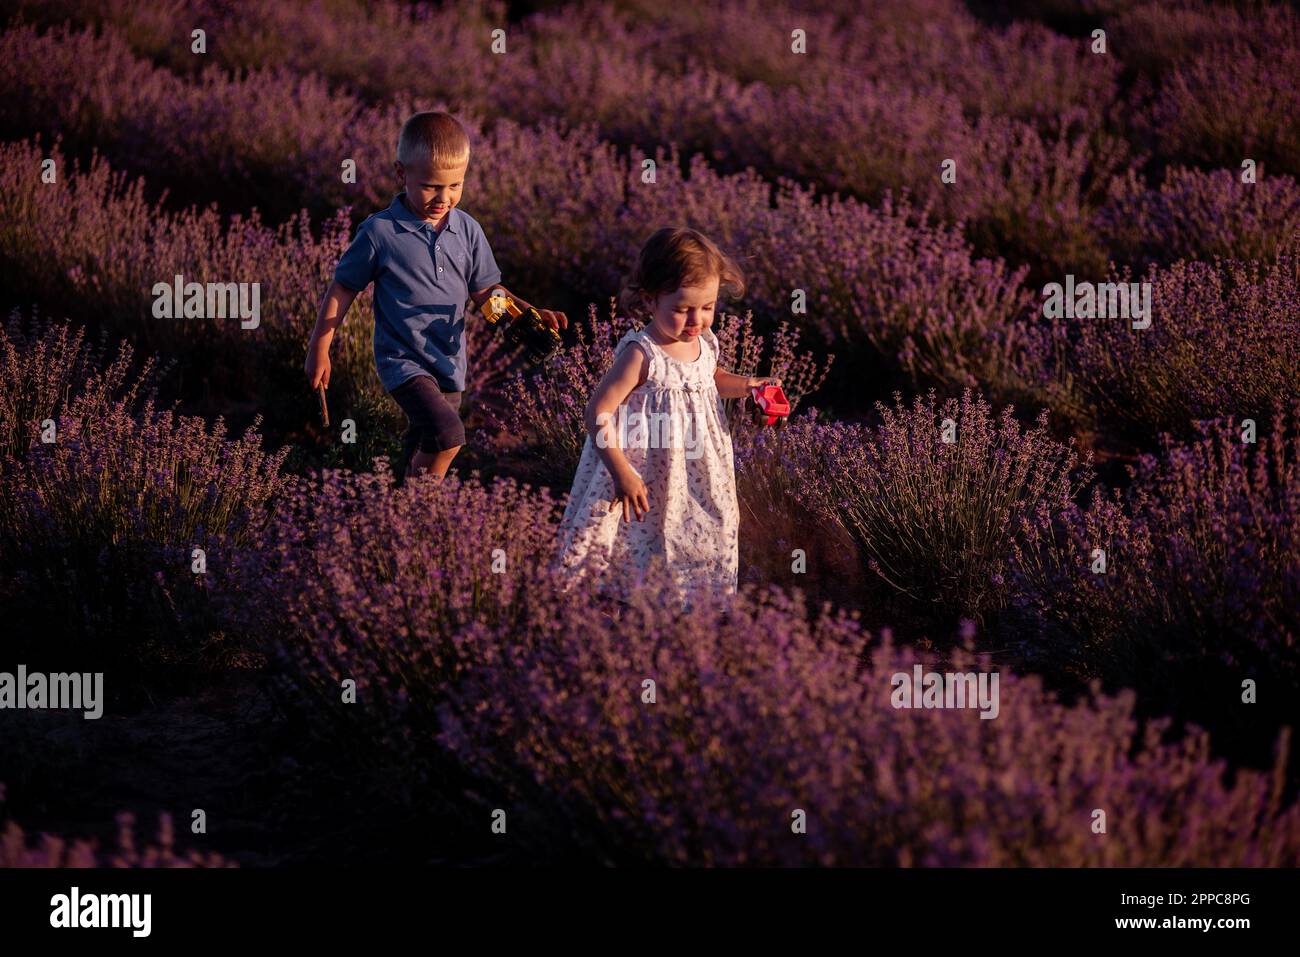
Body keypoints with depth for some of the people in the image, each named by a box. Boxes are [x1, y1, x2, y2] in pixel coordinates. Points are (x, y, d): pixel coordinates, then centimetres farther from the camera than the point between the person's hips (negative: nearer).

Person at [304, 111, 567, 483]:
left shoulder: (466, 230, 1)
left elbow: (484, 291, 9)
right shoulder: (380, 232, -13)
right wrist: (319, 349, 0)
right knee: (448, 432, -26)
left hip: (449, 364, 6)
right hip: (403, 362, -6)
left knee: (422, 454, 18)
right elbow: (342, 289, -2)